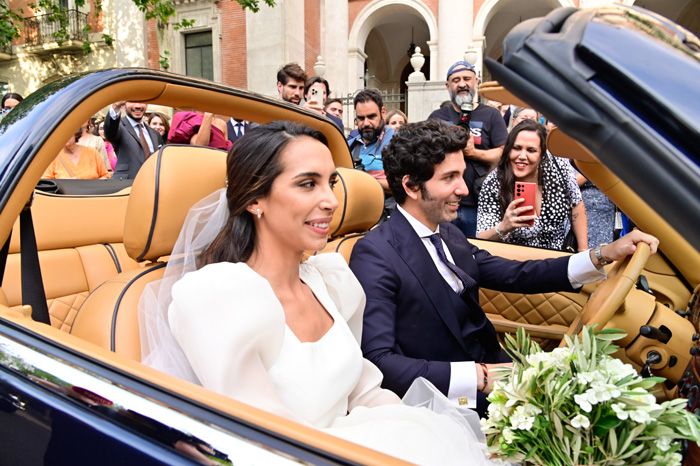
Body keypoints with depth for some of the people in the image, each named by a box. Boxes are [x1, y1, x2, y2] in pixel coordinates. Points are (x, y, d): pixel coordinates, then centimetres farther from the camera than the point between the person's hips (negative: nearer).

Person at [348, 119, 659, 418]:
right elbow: (378, 361, -26)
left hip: (489, 367, 7)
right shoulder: (375, 255, -18)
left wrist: (604, 255, 1)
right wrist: (479, 377, -29)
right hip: (447, 396, -7)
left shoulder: (448, 234, 7)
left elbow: (514, 275, 9)